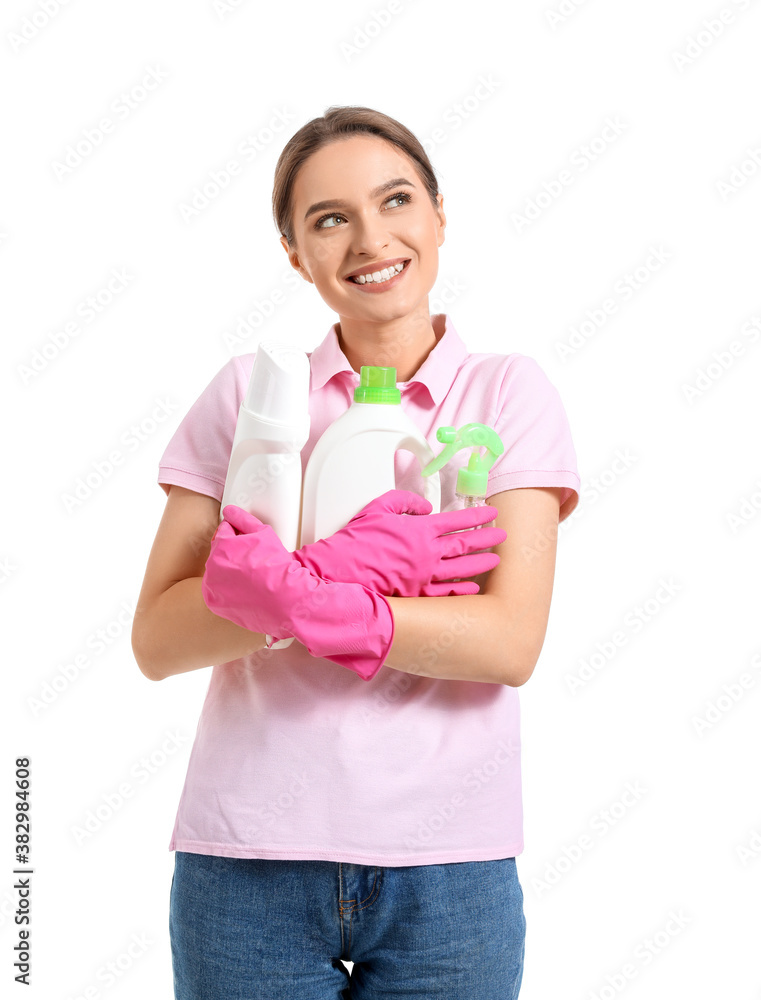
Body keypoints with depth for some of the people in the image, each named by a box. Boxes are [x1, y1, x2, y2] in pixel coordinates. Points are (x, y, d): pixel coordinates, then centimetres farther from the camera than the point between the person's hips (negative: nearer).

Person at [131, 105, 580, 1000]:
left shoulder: (508, 391, 0)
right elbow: (157, 641, -3)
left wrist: (294, 595, -21)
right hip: (249, 858, 1)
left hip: (446, 866, 0)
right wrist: (345, 565, -17)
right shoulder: (248, 391, 3)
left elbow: (511, 641, -11)